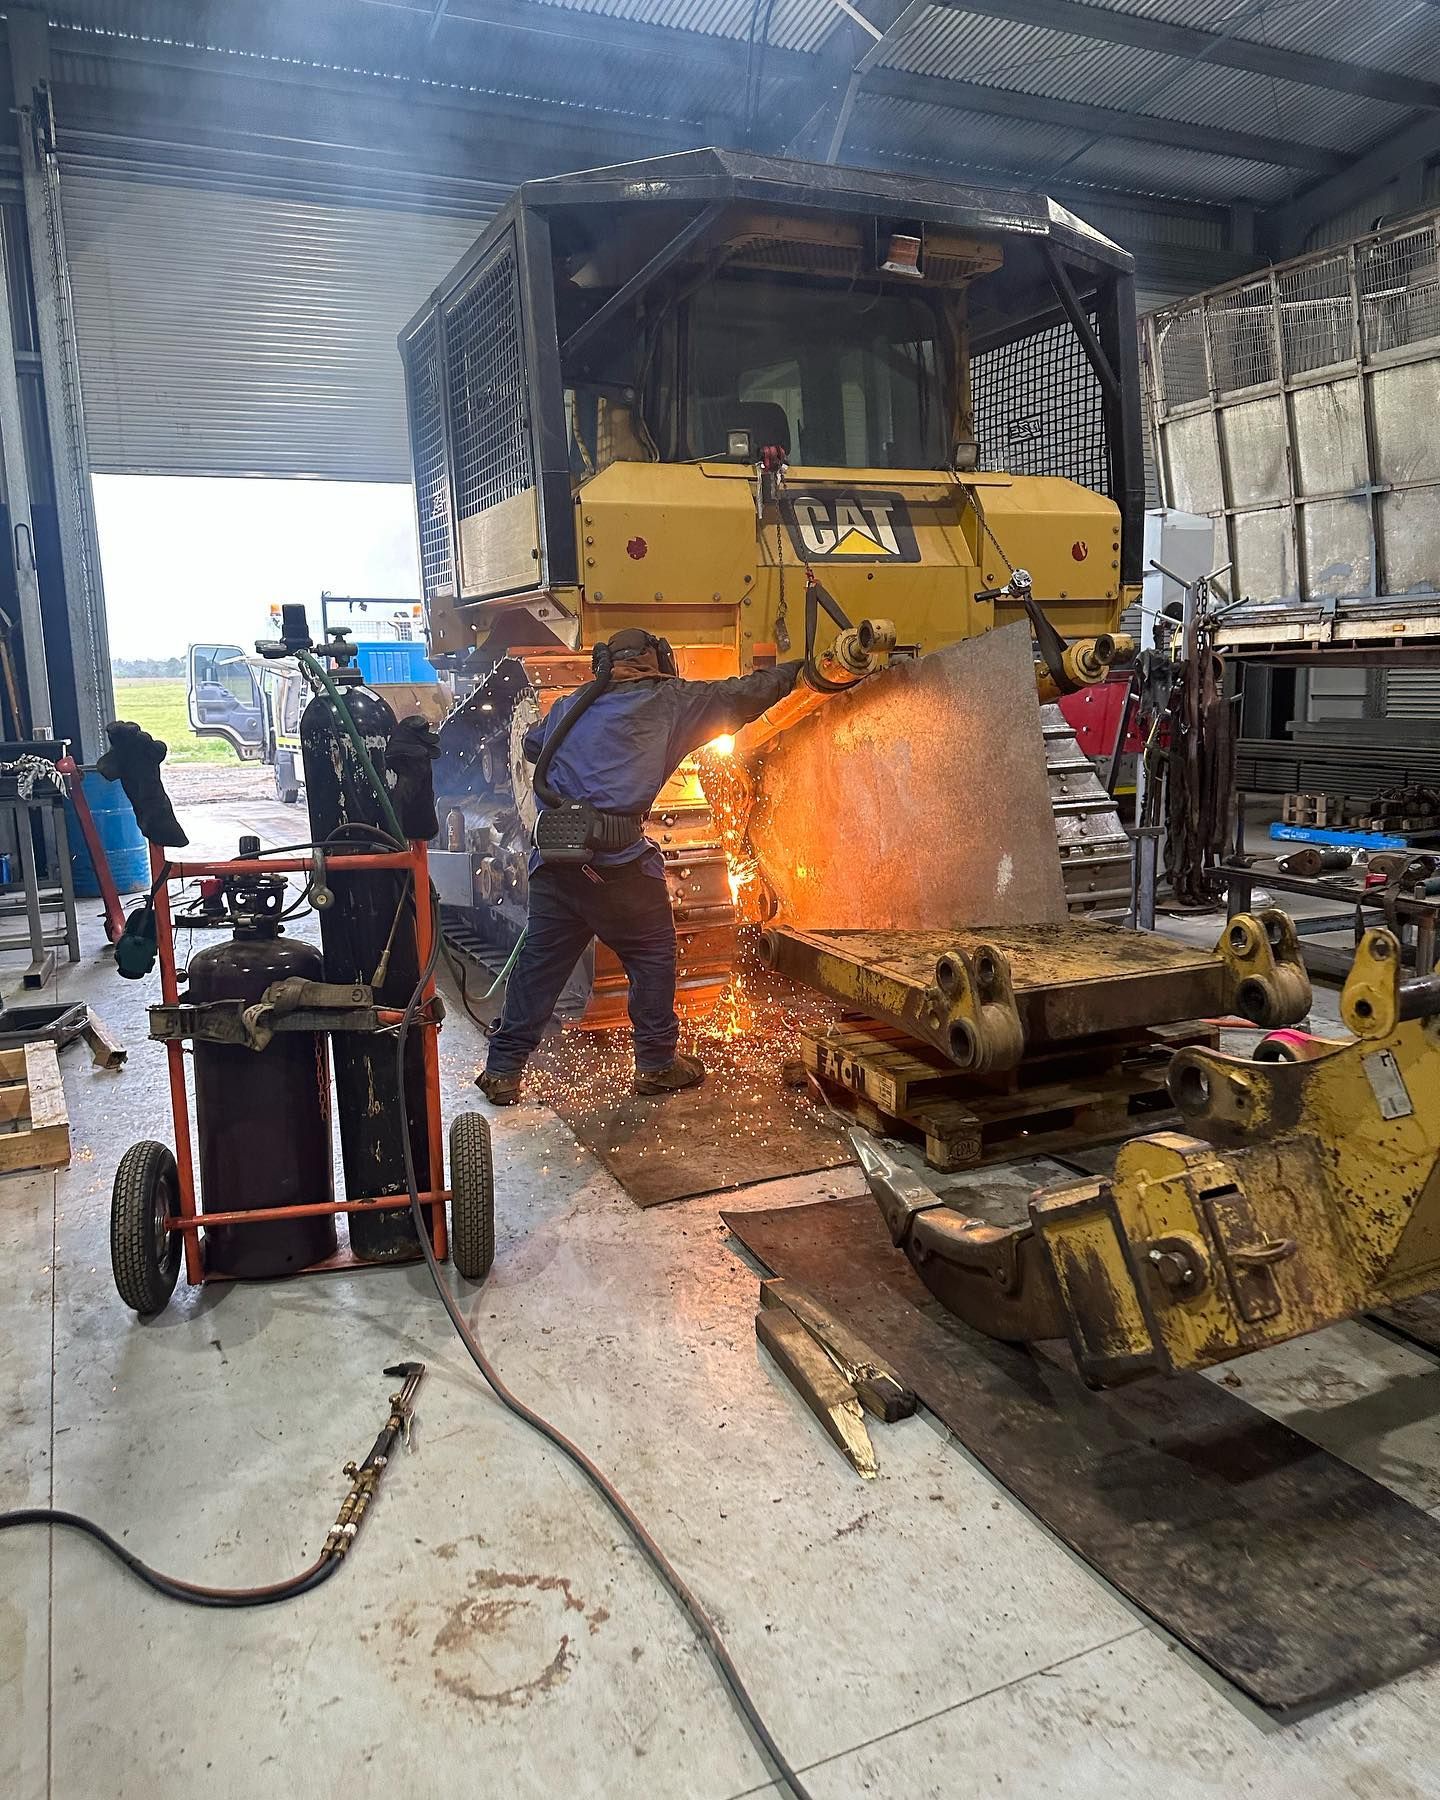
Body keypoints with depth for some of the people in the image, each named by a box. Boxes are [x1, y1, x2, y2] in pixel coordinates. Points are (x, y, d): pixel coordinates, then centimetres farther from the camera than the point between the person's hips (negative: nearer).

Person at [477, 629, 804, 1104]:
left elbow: (532, 744, 35)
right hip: (617, 858, -5)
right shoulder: (669, 701, 8)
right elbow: (740, 694, 13)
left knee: (540, 958, 13)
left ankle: (503, 1071, 17)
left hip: (552, 856, 5)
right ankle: (657, 1064, 19)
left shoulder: (570, 704, 20)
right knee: (652, 954, 12)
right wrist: (796, 671, 26)